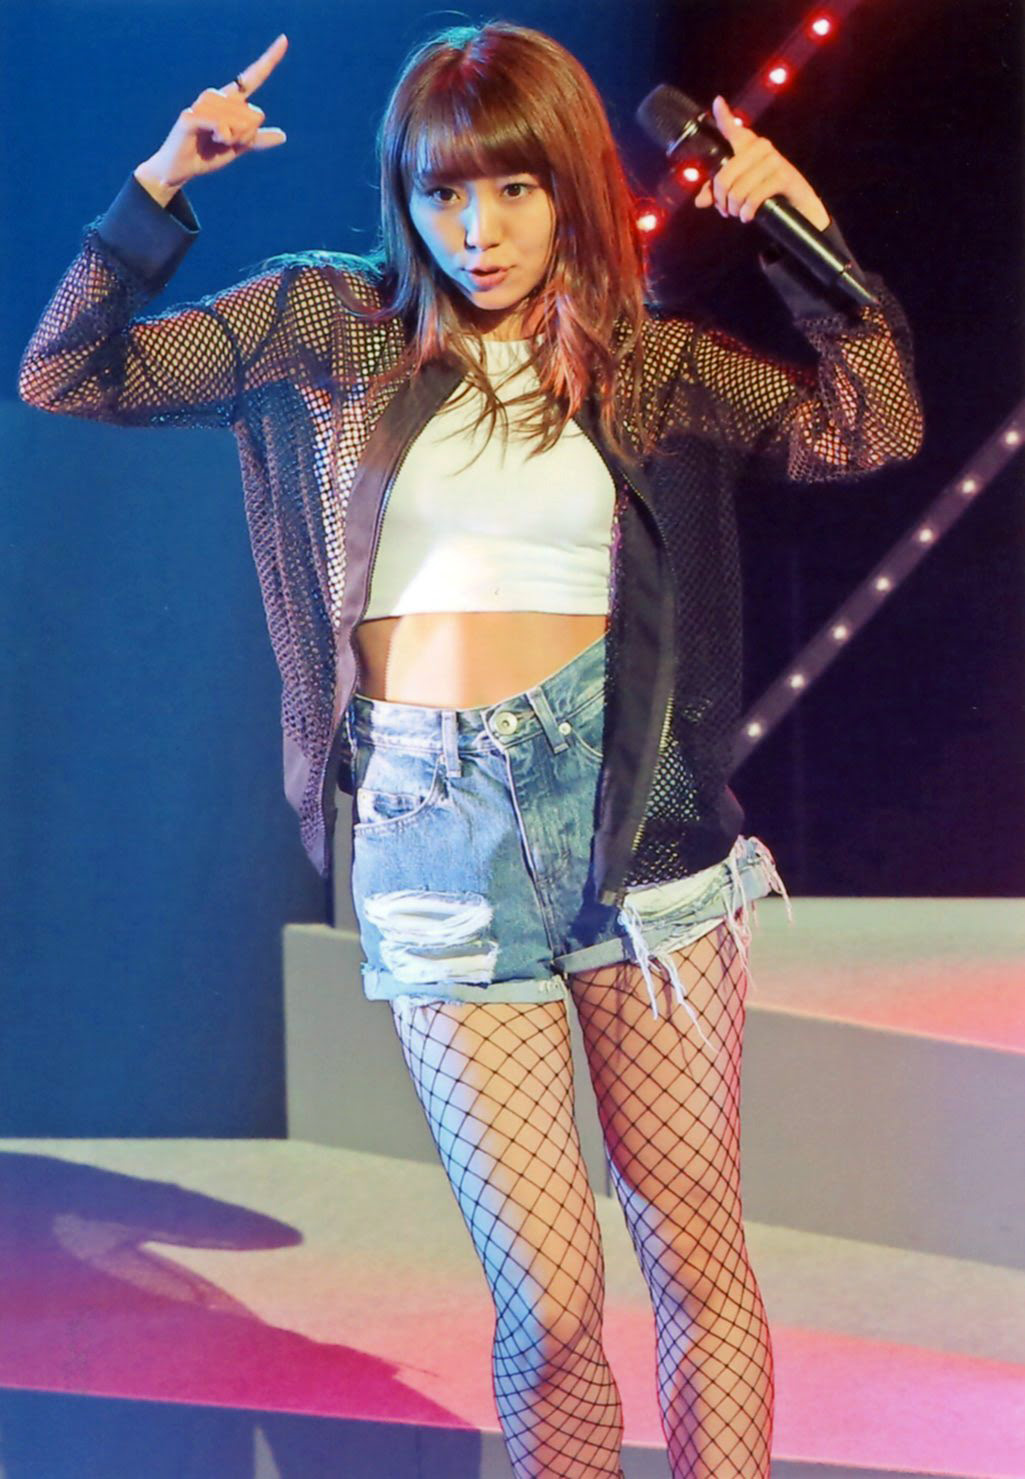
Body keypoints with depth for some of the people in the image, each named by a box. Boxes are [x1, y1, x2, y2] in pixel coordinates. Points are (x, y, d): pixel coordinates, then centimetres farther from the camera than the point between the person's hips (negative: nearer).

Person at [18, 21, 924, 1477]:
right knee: (550, 1300, -1)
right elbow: (67, 375, 7)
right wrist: (160, 189, -4)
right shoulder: (331, 327, 7)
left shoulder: (649, 363, 8)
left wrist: (808, 243, -7)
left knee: (695, 1247, 3)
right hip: (434, 837, -1)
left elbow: (872, 431, 0)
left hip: (630, 812, 1)